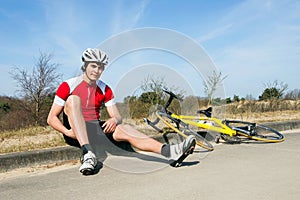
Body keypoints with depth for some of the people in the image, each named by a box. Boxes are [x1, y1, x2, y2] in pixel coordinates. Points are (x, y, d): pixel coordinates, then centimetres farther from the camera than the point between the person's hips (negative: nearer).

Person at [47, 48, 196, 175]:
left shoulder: (105, 89, 6)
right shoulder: (68, 86, -4)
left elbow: (118, 117, 5)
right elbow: (51, 118, -4)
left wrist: (114, 120, -20)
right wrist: (67, 132, -23)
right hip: (75, 133, -3)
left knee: (124, 129, -26)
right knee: (73, 99, -30)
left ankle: (170, 151, -42)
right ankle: (88, 154, -44)